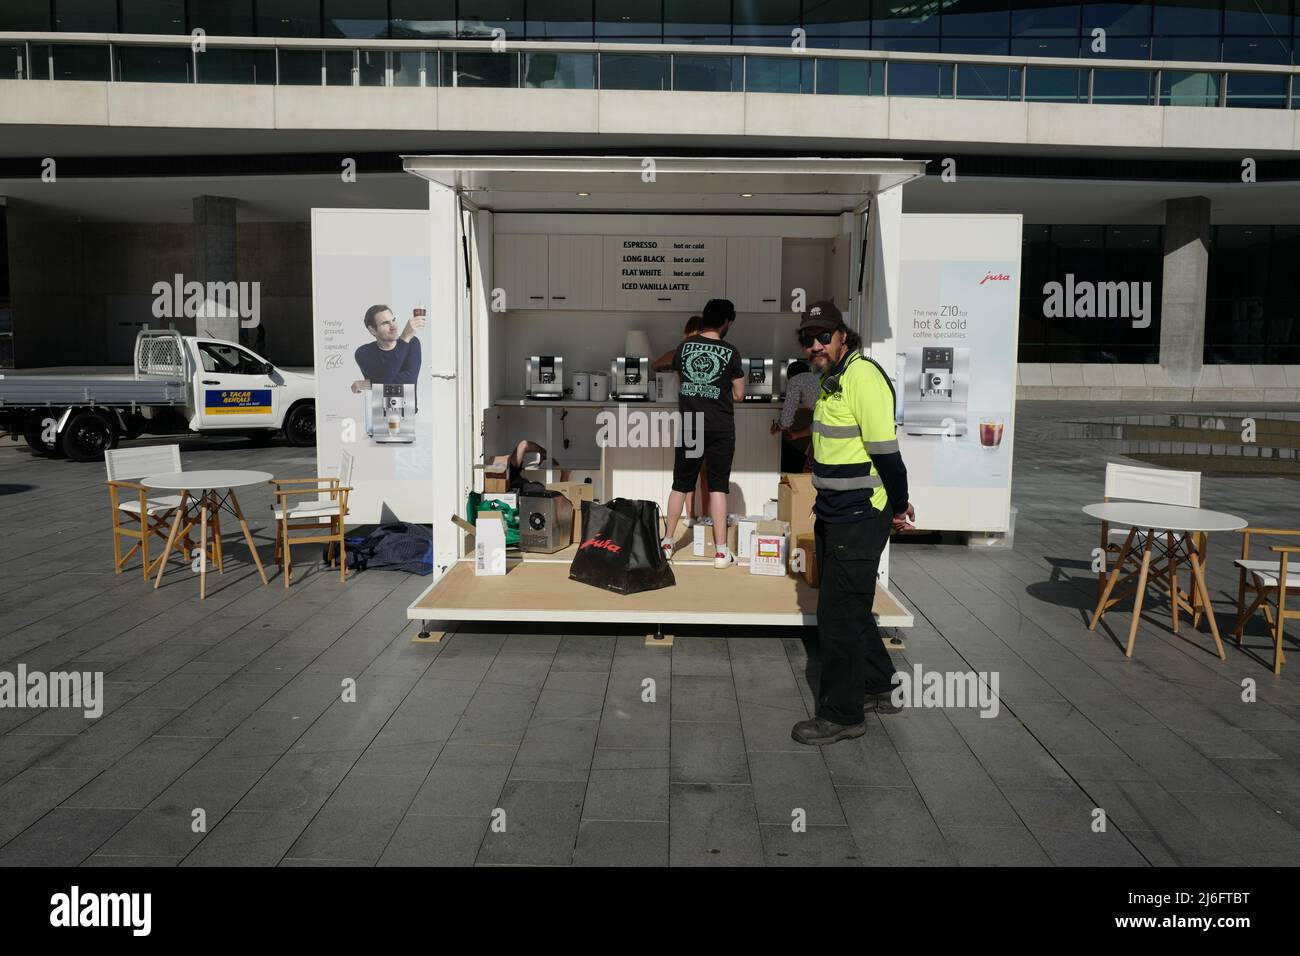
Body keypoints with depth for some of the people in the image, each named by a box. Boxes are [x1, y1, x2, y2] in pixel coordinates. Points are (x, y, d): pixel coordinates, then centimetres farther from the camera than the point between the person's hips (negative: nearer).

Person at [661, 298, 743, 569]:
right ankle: (721, 550, 4)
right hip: (720, 428, -3)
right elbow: (738, 395, -1)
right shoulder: (731, 352, -7)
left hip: (689, 426, 3)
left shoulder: (683, 347, 2)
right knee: (718, 487, 2)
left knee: (680, 485, 13)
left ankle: (667, 542, 20)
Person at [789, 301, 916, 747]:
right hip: (832, 515, 10)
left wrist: (896, 507, -11)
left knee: (838, 614, -2)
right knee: (849, 608, 20)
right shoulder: (831, 381, 13)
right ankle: (877, 689, 37)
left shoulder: (863, 377, -19)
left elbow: (886, 451, -22)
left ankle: (842, 714, 12)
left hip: (858, 521, -10)